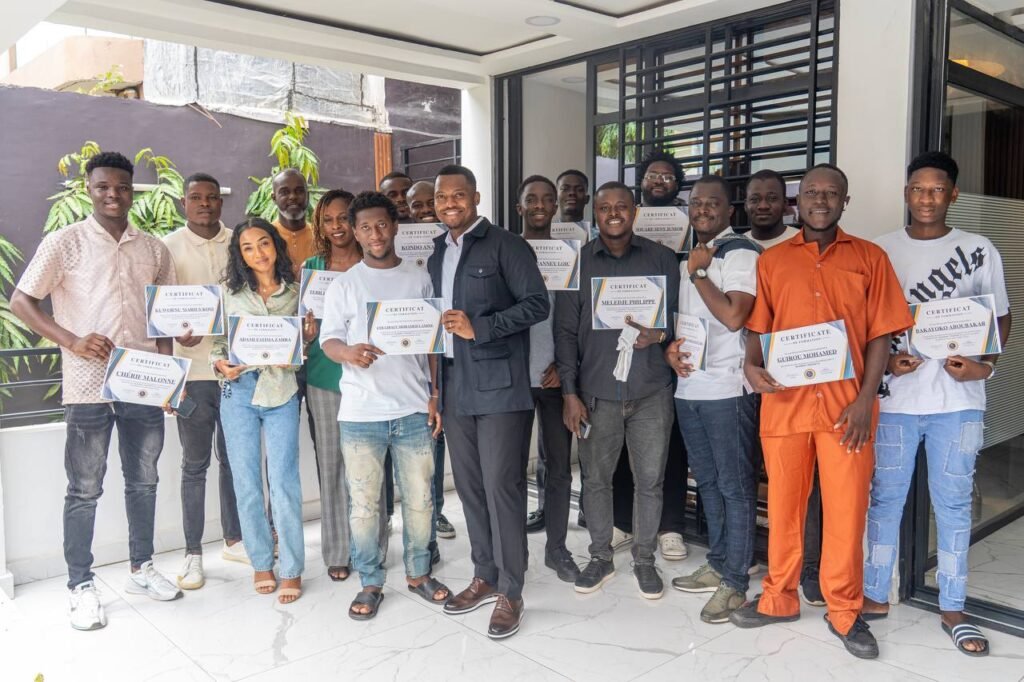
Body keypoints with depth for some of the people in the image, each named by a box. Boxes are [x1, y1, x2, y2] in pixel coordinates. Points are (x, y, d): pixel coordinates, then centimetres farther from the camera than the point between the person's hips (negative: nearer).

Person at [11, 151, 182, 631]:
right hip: (89, 387, -4)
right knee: (84, 490, 5)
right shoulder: (65, 242, -2)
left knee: (143, 482, 14)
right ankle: (81, 586, 18)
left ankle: (142, 569, 30)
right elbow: (21, 301, -3)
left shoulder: (154, 249, 10)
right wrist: (72, 341, -17)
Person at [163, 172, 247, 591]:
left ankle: (233, 539, 29)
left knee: (233, 459, 14)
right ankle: (193, 553, 17)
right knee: (195, 465, 6)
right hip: (193, 371, -3)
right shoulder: (169, 247, -2)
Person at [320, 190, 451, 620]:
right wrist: (348, 352, -26)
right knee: (364, 504, 4)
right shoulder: (344, 285, 4)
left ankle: (418, 573, 28)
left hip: (413, 409, 1)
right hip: (360, 412, -1)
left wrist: (435, 395, 4)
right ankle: (370, 583, 20)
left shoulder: (419, 280, 8)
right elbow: (329, 340, -2)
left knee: (419, 499, 9)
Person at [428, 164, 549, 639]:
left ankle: (510, 593, 6)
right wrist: (434, 384, 11)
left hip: (499, 384, -7)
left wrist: (479, 328, -19)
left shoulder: (504, 245, -5)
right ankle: (485, 577, 27)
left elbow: (538, 303, -12)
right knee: (469, 486, 12)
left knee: (501, 485, -5)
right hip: (455, 386, 7)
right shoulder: (437, 254, 16)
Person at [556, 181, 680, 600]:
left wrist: (659, 334, -15)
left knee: (650, 480, 7)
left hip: (651, 391, 0)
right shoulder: (577, 263, 4)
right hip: (596, 391, 0)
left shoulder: (661, 259, 4)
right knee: (595, 478, 9)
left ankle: (644, 558, 25)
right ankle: (600, 557, 27)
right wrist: (569, 392, -3)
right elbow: (566, 331, 2)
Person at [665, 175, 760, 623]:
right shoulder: (687, 258, 17)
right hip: (688, 386, 8)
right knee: (707, 482, 16)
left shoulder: (741, 253, -8)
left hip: (726, 388, -8)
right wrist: (671, 346, 4)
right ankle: (717, 565, 29)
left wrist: (699, 273, -10)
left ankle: (734, 583, 8)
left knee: (735, 486, 0)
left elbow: (733, 317, -19)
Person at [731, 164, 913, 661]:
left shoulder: (870, 258, 5)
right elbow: (759, 328, 10)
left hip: (846, 404, -1)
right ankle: (779, 598, 27)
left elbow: (879, 336, 2)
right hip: (785, 402, 1)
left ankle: (844, 612, 21)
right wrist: (751, 365, -10)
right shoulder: (771, 261, 8)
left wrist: (864, 399, -8)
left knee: (847, 509, 4)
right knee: (782, 504, 11)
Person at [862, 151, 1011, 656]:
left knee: (953, 503, 7)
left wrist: (984, 364, -9)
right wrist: (882, 359, -11)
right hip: (894, 398, 0)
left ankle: (953, 610, 21)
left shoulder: (980, 252, 5)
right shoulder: (880, 252, 4)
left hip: (958, 400, 0)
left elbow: (1001, 319, 10)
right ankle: (876, 596, 23)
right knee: (885, 499, 8)